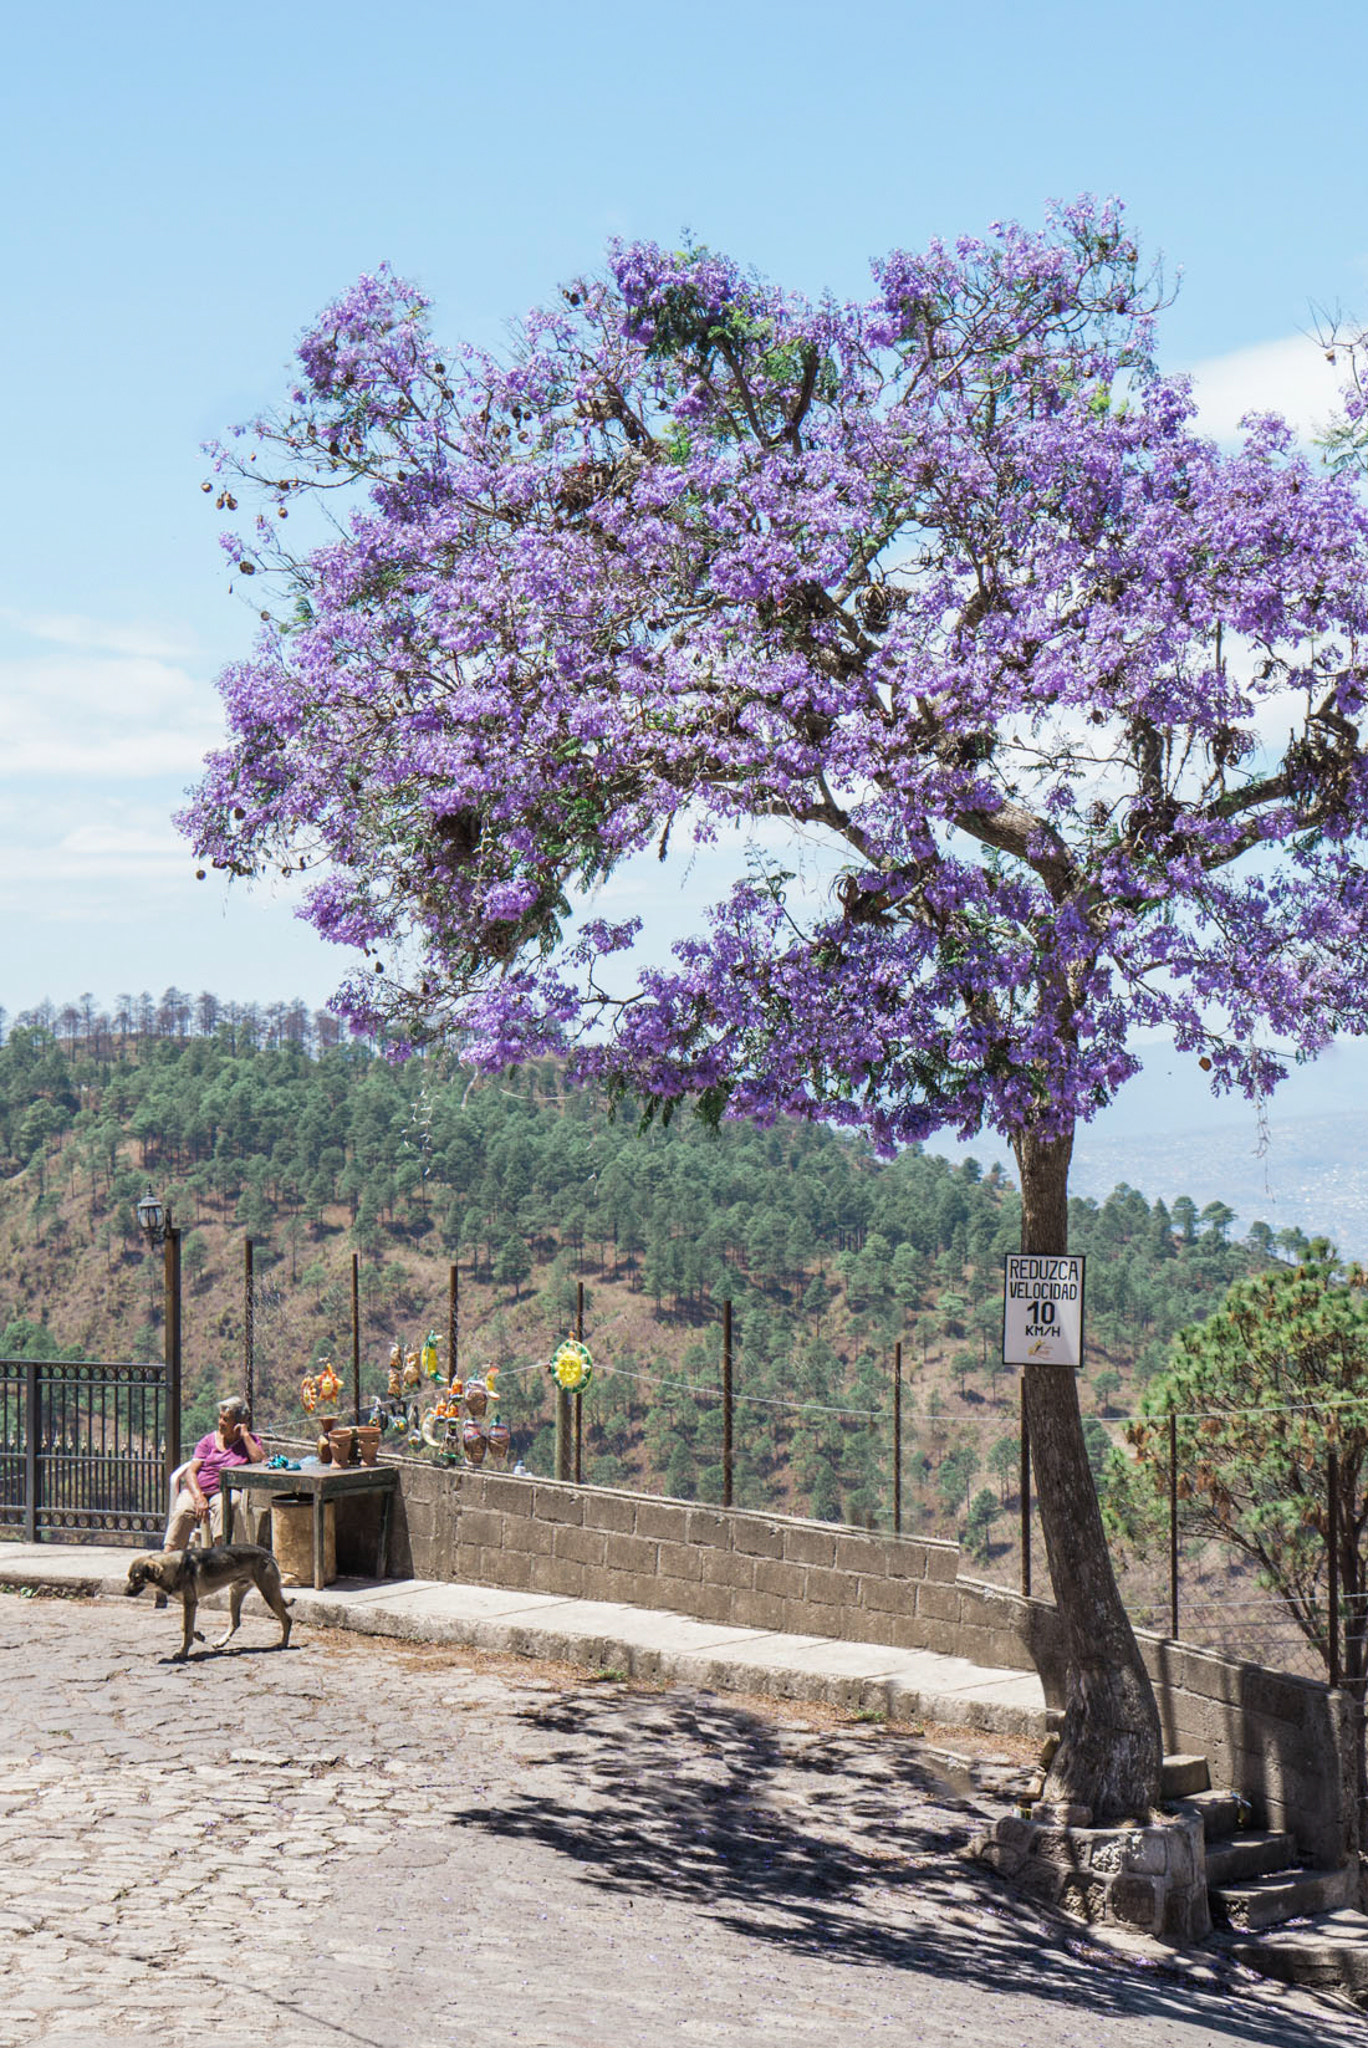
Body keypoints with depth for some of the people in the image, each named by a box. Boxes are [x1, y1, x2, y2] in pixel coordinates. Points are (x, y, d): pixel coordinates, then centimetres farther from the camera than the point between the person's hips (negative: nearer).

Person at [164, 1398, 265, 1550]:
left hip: (224, 1491, -2)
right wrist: (198, 1497, -12)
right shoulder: (209, 1440, 17)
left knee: (222, 1507, -38)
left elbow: (260, 1462, -8)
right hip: (196, 1489, 2)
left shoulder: (252, 1441, 15)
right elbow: (191, 1471, 6)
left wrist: (245, 1435, -3)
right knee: (182, 1511, -31)